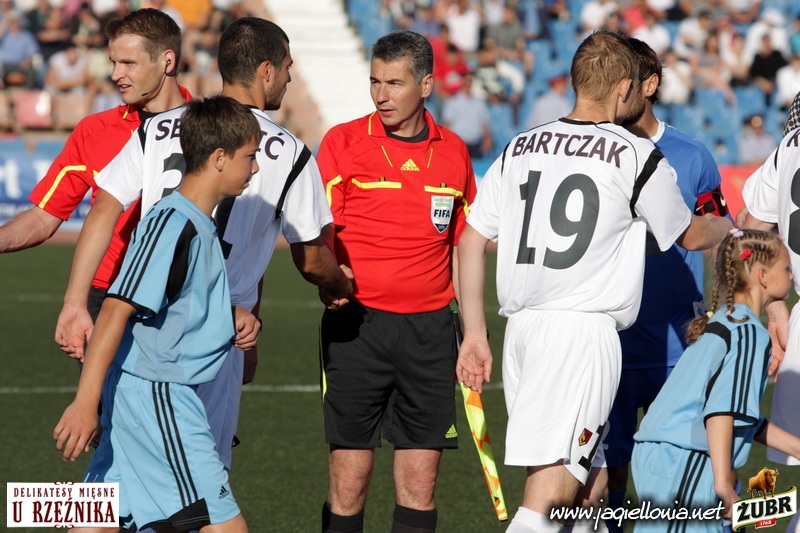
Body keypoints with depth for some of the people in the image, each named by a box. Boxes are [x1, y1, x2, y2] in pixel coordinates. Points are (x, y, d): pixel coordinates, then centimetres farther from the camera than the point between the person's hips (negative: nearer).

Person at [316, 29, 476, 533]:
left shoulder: (454, 151, 9)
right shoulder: (343, 142, 0)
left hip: (430, 328, 3)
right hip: (357, 323, -2)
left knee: (419, 487, 2)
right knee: (348, 484, -4)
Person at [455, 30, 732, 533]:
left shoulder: (520, 148, 12)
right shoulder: (638, 157, -1)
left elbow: (471, 241, 11)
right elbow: (692, 236, 14)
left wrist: (475, 334, 17)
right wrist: (725, 226, 37)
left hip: (522, 326, 6)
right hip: (586, 328, -6)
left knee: (588, 479, 17)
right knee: (551, 489, -10)